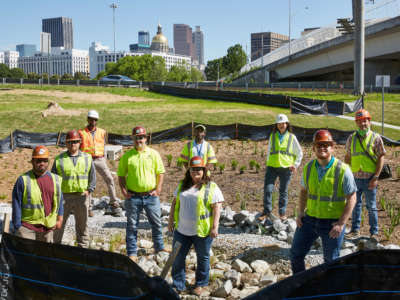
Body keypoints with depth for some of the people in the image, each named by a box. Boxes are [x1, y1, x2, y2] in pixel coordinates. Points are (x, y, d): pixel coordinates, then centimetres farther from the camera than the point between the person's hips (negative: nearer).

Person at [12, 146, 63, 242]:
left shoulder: (55, 179, 6)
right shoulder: (23, 180, -7)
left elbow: (59, 200, 16)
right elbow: (16, 206, -5)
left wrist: (59, 218, 11)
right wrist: (17, 227, -7)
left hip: (48, 228, 5)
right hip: (27, 227, -4)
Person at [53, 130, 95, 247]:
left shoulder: (87, 158, 7)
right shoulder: (59, 159, 4)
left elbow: (93, 176, 8)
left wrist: (89, 190, -2)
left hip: (82, 196, 1)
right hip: (64, 196, -1)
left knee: (82, 224, 11)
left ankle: (83, 246, 21)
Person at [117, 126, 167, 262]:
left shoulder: (154, 154, 3)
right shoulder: (127, 156, 1)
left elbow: (160, 173, 7)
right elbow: (121, 175, 6)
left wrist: (158, 189, -3)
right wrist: (123, 190, -6)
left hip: (151, 196, 1)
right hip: (133, 197, -1)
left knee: (156, 223, 11)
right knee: (132, 226, 6)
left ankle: (159, 247, 30)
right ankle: (132, 253, 16)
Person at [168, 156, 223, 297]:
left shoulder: (212, 187, -6)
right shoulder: (182, 185, 10)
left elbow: (216, 208, -10)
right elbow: (175, 203, 16)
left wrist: (214, 227, -15)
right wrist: (171, 221, 13)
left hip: (202, 231, -4)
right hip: (182, 230, 4)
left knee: (203, 258, 10)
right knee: (177, 258, 7)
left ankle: (200, 285, 25)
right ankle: (178, 285, 19)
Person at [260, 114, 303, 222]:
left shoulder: (292, 137, 6)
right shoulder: (272, 136, 10)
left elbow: (299, 153, 14)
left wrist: (295, 164, 2)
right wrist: (268, 164, 12)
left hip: (286, 168, -1)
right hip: (272, 167, 1)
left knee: (283, 191, 5)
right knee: (267, 189, -8)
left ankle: (282, 213, 15)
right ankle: (267, 211, 3)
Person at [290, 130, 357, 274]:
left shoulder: (342, 170, -13)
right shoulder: (308, 168, 1)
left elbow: (352, 198, -12)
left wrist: (341, 224, -17)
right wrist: (300, 212, 4)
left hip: (332, 223, -4)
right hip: (310, 219, 5)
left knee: (331, 261, 7)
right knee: (296, 254, 9)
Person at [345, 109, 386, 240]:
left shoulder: (376, 138, -4)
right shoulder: (351, 138, 7)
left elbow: (381, 157, -6)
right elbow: (347, 157, 13)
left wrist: (376, 177, -12)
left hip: (369, 178, -3)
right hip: (355, 177, 3)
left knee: (371, 206, 4)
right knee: (355, 204, 12)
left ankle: (374, 232, 15)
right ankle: (355, 229, 23)